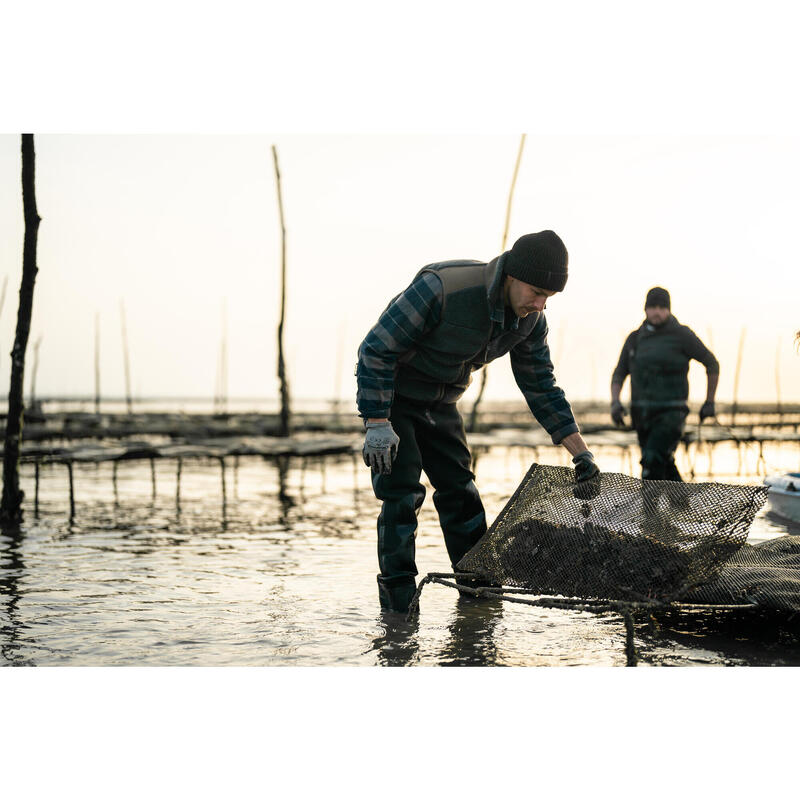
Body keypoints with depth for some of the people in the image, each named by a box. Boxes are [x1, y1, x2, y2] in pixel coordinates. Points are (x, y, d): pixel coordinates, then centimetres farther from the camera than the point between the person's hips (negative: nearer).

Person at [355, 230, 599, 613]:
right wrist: (377, 425, -30)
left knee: (461, 492, 4)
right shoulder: (442, 288, -34)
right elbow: (376, 349, -28)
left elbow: (541, 388, 1)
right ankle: (398, 604, -7)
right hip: (389, 395, -6)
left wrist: (581, 453, -3)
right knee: (402, 492, -14)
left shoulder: (531, 320, -12)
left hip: (441, 402, 6)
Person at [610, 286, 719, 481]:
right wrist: (615, 403, -7)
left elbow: (712, 364, 2)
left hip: (671, 413, -5)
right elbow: (619, 375, 11)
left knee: (652, 460, -22)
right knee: (665, 466, 15)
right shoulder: (635, 338, 8)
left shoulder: (682, 335, -6)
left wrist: (709, 403, 3)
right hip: (642, 413, 6)